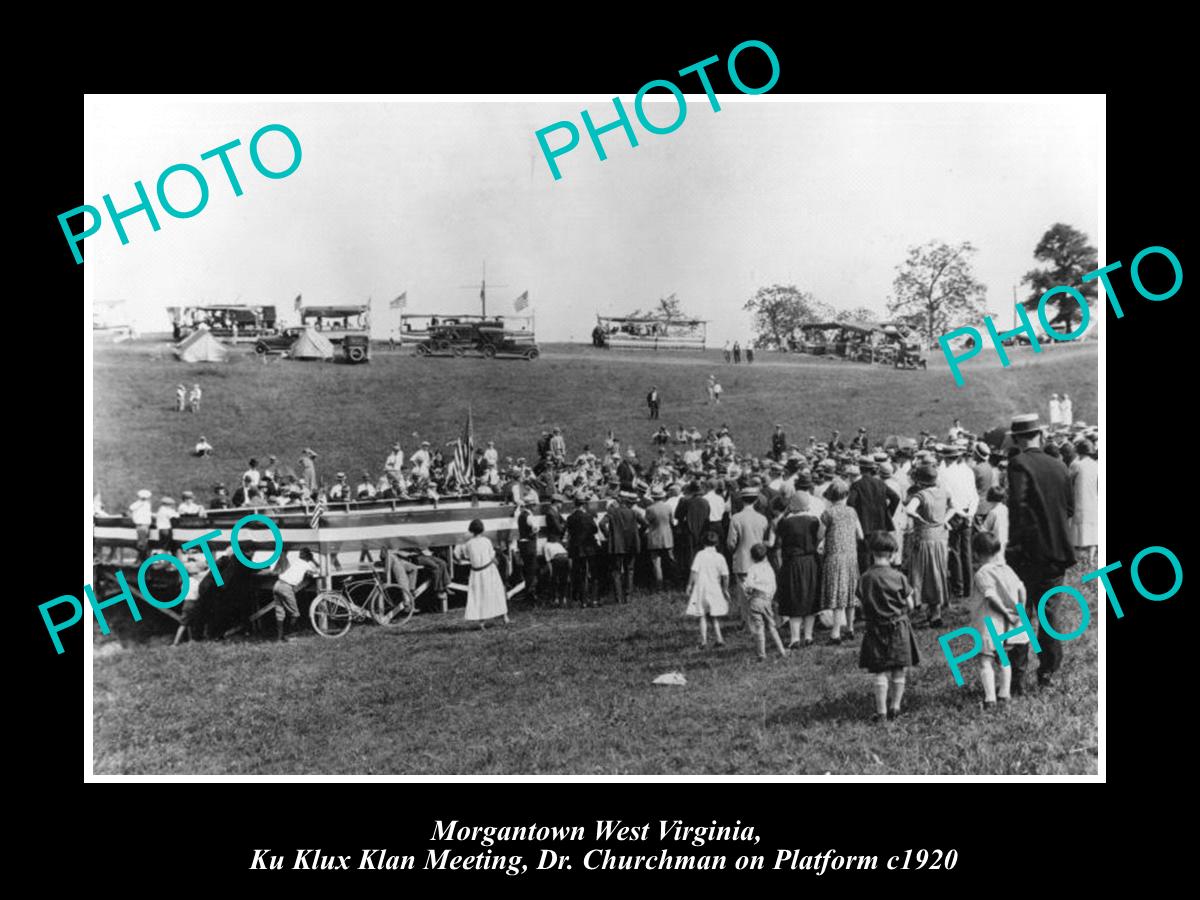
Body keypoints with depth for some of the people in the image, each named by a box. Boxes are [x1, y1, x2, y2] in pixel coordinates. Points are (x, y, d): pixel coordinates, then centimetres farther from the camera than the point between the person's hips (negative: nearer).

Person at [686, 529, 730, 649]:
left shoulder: (700, 555, -6)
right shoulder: (720, 557, -1)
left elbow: (694, 572, -11)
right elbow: (725, 576, -1)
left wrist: (689, 585, -2)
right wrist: (725, 590, 10)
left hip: (700, 589, -2)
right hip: (714, 590, 2)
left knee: (702, 617, 4)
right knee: (714, 617, 18)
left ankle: (704, 641, -2)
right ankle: (719, 639, 14)